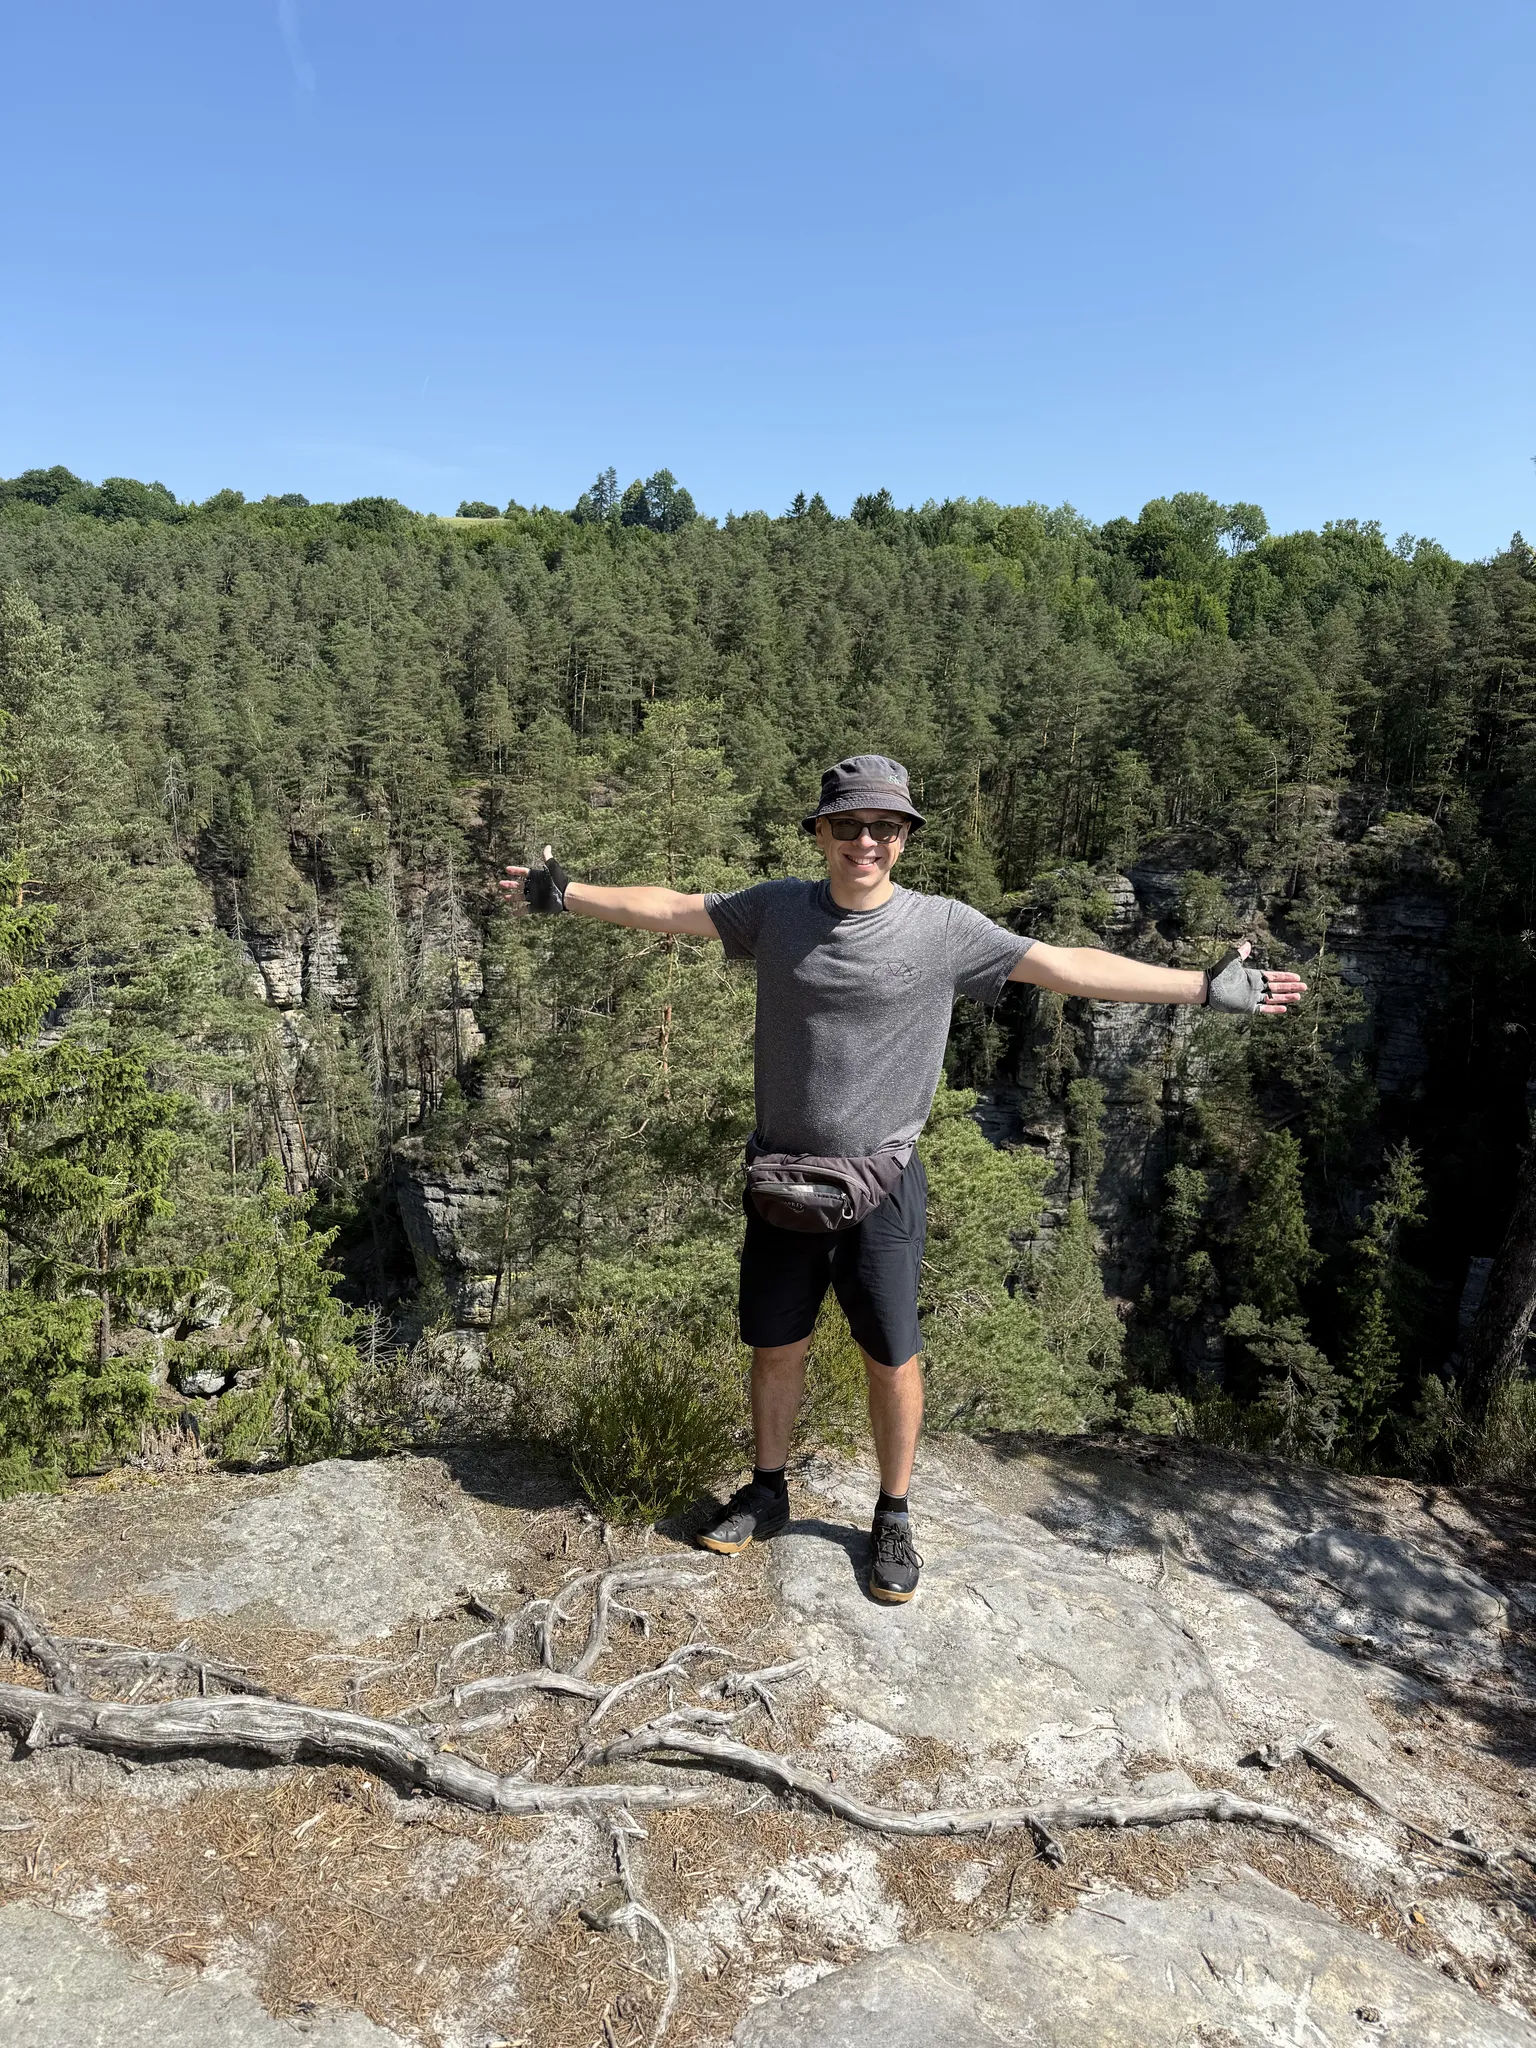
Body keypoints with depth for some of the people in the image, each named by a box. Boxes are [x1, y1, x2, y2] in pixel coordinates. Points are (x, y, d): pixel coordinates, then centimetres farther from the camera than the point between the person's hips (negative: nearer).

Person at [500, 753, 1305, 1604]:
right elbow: (670, 909, 9)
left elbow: (1065, 966, -8)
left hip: (880, 1187, -2)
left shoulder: (943, 927, -8)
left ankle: (893, 1517, 30)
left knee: (891, 1358, 7)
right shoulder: (777, 908, -1)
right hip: (780, 1177, 2)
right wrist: (567, 892, 13)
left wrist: (1207, 985, -9)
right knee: (775, 1347, 15)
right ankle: (766, 1494, 38)